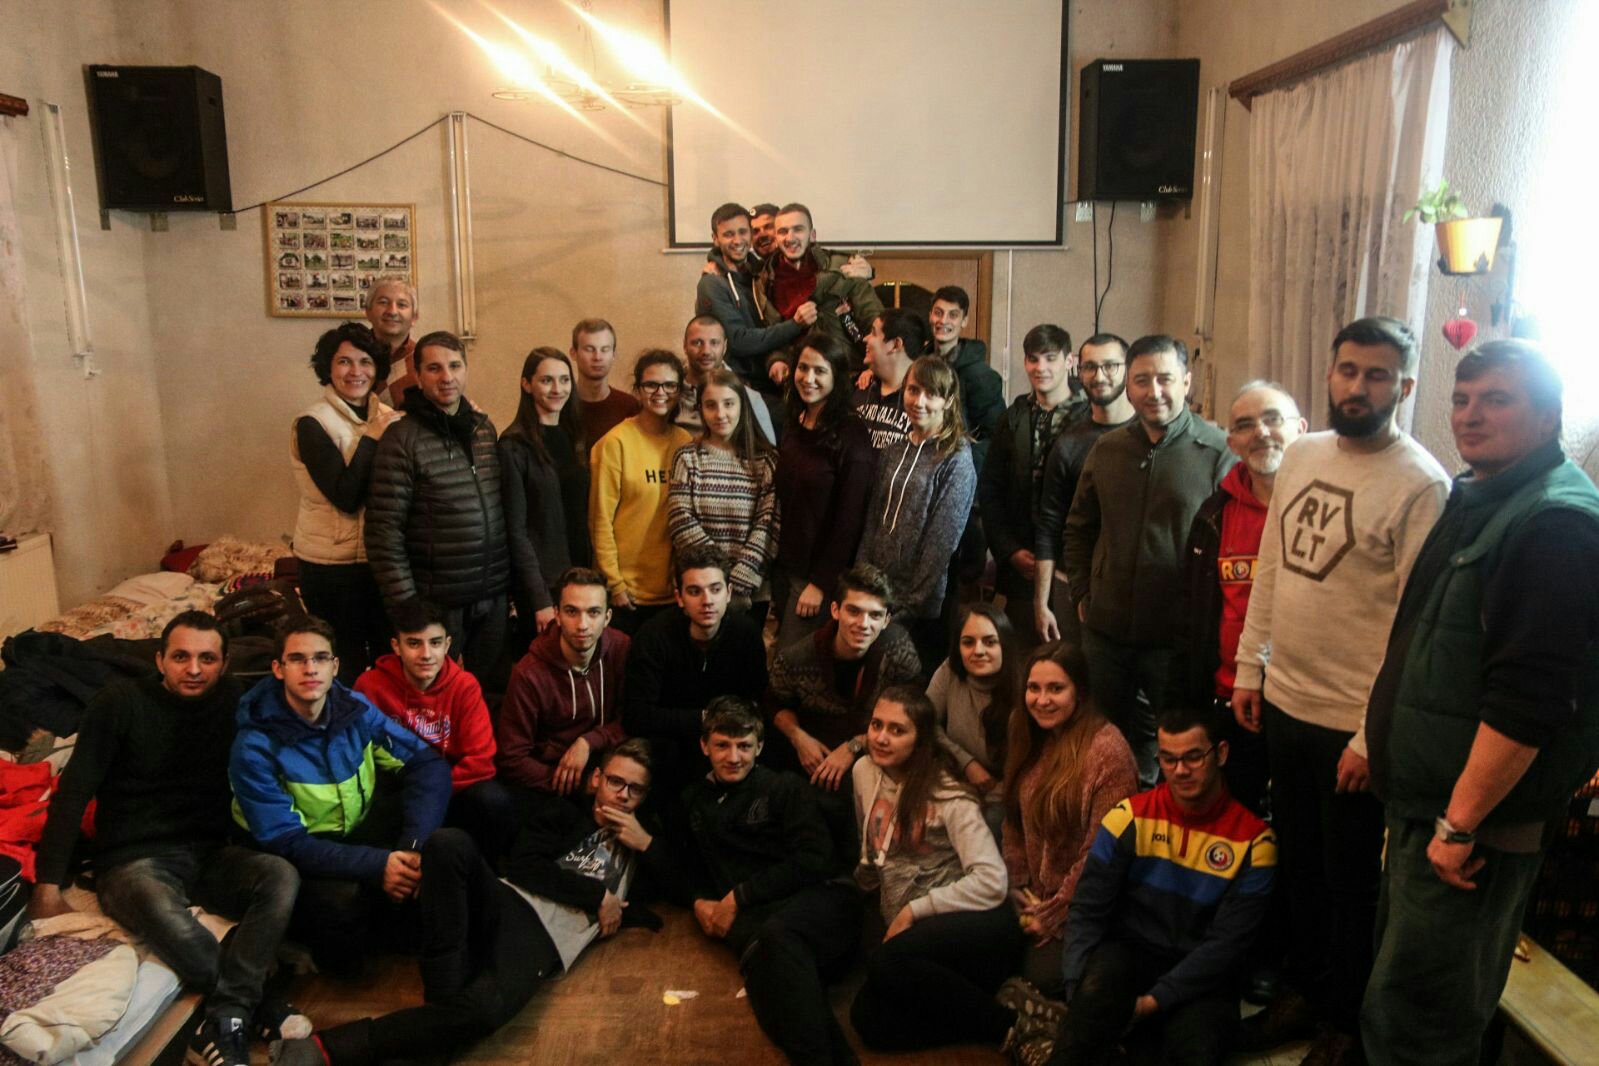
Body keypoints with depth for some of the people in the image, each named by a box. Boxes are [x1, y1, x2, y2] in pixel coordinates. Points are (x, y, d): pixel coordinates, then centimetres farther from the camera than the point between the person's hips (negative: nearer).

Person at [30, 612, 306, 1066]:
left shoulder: (234, 701, 3)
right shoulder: (121, 702, -5)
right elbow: (73, 791, -6)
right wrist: (48, 883, -11)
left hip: (209, 853, 4)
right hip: (133, 859, -3)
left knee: (282, 876, -28)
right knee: (168, 919, -38)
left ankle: (225, 1020, -27)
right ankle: (256, 1005, -16)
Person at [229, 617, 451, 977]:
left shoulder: (355, 708, -8)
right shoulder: (255, 747, -19)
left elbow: (429, 764, -13)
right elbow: (284, 841, -22)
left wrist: (415, 845, -29)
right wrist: (376, 865, -34)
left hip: (362, 828, 4)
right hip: (303, 856, -4)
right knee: (341, 902, -36)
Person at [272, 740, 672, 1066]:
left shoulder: (639, 842, 27)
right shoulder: (564, 819, 24)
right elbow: (522, 866, 6)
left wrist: (647, 845, 6)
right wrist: (597, 895, -1)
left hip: (543, 941, -1)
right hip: (506, 903, 2)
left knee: (482, 1009, -37)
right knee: (448, 842, -32)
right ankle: (442, 993, -26)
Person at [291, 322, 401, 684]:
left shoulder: (386, 417, 5)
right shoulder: (313, 423, -12)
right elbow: (346, 497, -21)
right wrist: (371, 439, -18)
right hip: (333, 566, -5)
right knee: (347, 666, 7)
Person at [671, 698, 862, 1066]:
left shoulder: (786, 788, 11)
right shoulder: (694, 801, 26)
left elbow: (814, 860, -1)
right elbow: (690, 867, 35)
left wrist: (740, 896, -3)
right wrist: (700, 902, 11)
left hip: (816, 898, -2)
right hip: (751, 915, 2)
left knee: (776, 932, -40)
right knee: (761, 953, -38)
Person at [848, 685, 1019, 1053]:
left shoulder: (947, 795, -10)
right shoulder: (864, 772, 6)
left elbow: (991, 882, -19)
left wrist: (915, 910, -17)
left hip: (978, 927, -6)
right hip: (914, 932, 6)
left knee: (887, 963, -33)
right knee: (869, 1020, -21)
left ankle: (1009, 1023, -14)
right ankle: (981, 1001, -1)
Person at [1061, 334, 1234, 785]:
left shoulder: (1218, 452, -9)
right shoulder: (1107, 449, 6)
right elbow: (1078, 529, 16)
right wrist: (1081, 594, 8)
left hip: (1179, 636, -5)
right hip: (1105, 630, 5)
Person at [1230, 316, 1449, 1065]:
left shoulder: (1421, 484, -15)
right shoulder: (1300, 455, 5)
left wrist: (1373, 736, -17)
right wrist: (1249, 668, 10)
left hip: (1353, 723, -6)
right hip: (1283, 701, 6)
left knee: (1351, 884, 12)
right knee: (1297, 863, 21)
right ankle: (1305, 991, 41)